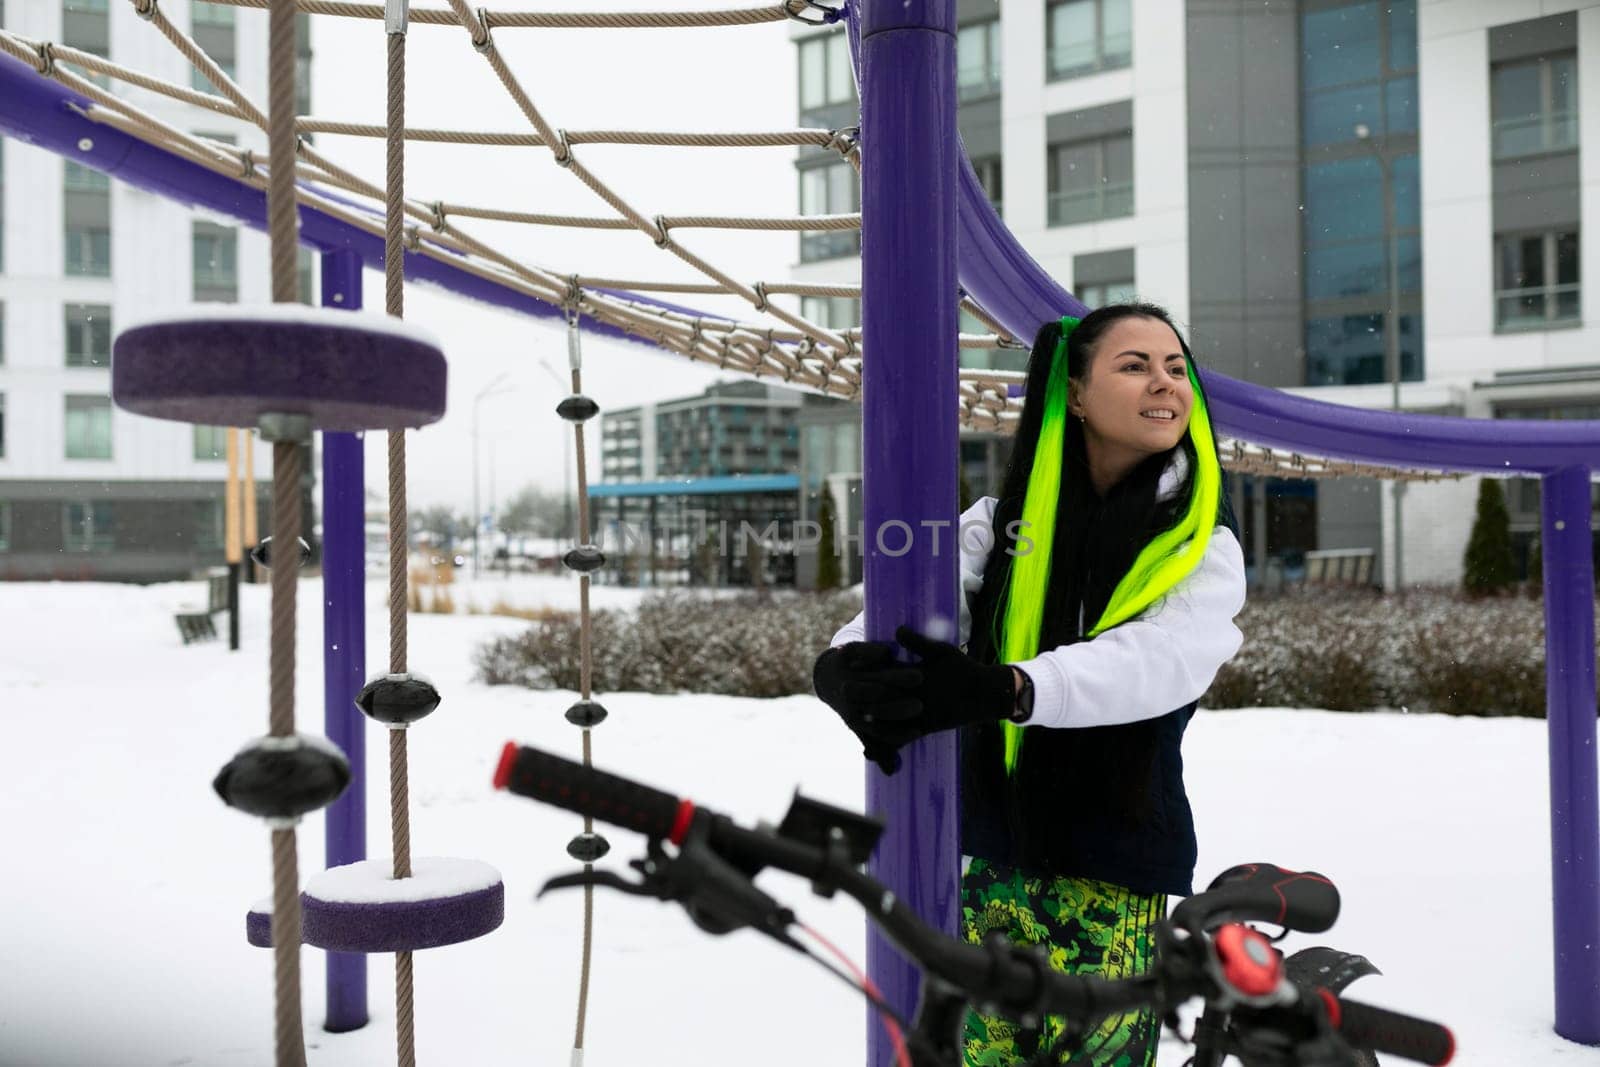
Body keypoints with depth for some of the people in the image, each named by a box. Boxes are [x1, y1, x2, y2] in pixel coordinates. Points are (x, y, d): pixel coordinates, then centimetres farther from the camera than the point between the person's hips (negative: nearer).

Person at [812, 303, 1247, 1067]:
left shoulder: (1205, 550, -3)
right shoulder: (1000, 520, 2)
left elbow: (1156, 661, -24)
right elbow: (908, 611, -15)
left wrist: (1000, 688, -43)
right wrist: (848, 665, -40)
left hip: (1116, 874, -2)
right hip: (995, 858, 2)